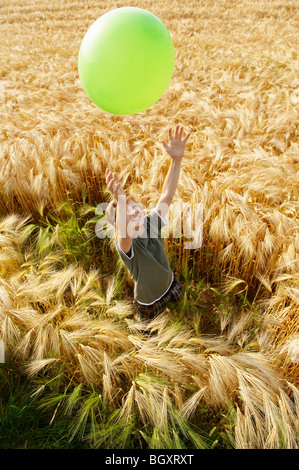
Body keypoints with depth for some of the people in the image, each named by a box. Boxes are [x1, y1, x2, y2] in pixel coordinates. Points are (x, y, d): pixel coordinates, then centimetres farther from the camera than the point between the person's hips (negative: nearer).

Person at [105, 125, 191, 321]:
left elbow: (167, 195, -36)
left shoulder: (152, 222, -21)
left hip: (170, 283, 5)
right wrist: (120, 201, -76)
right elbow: (124, 235, -60)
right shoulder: (125, 245, -34)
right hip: (149, 300, -4)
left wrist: (177, 159, -49)